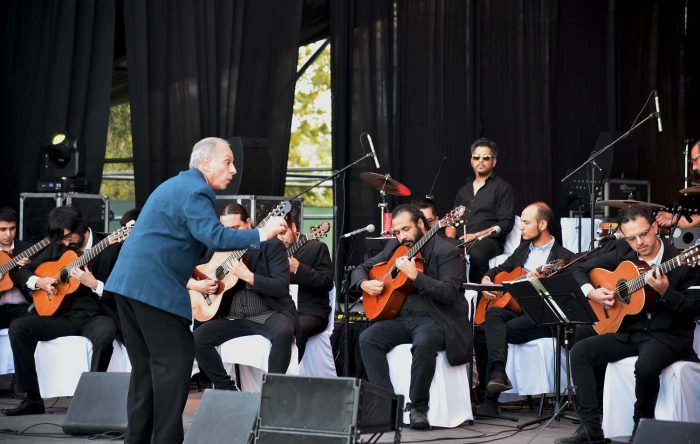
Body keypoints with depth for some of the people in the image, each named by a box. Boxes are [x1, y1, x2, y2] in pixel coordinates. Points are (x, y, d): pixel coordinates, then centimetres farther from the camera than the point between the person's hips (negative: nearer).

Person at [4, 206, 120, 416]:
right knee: (18, 327, -16)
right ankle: (33, 399, -12)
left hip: (97, 314, -5)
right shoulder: (57, 248, 12)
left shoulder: (110, 248, -4)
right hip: (64, 315, 5)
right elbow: (22, 272, 19)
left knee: (105, 334, -40)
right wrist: (39, 282, -2)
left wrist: (94, 284, -24)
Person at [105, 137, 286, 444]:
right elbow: (215, 237, -24)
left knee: (147, 364, 13)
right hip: (154, 287, -10)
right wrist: (262, 234, -19)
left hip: (128, 281, 10)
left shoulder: (180, 184, 22)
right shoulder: (194, 191, -11)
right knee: (174, 361, -6)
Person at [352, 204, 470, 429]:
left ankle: (418, 407, -23)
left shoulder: (446, 251, -6)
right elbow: (361, 269, 23)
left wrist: (415, 275, -25)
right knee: (368, 339, -19)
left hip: (434, 319, -6)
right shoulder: (395, 247, 14)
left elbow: (450, 293, -18)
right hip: (402, 317, 6)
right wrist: (364, 284, -1)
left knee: (424, 343, -38)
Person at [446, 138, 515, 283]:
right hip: (461, 242, 5)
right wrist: (450, 240, 2)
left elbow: (505, 224, -3)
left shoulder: (502, 187, 8)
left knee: (477, 252, -40)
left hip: (489, 240, -5)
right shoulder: (464, 190, 26)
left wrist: (475, 235, -13)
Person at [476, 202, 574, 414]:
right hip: (512, 307, 5)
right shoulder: (523, 249, 21)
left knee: (495, 332, -27)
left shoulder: (563, 257, -1)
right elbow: (501, 269, 32)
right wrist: (486, 279, 10)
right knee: (492, 314, -30)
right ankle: (498, 373, -46)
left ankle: (491, 399, -23)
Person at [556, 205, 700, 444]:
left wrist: (665, 292, -29)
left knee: (645, 366, -36)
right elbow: (579, 270, 12)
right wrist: (592, 293, -7)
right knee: (580, 351, -11)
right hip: (630, 332, 6)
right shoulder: (623, 253, 4)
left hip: (668, 334, -6)